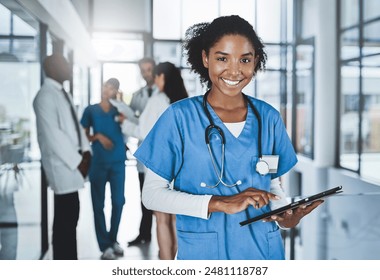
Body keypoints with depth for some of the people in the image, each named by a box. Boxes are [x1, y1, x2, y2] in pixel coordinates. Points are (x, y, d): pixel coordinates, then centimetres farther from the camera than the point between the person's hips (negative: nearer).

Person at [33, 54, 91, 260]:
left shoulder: (63, 93, 16)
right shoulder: (45, 96, -14)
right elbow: (52, 134, -20)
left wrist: (85, 151, 4)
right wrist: (77, 160, -17)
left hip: (73, 162, 9)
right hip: (62, 164, -9)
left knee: (70, 216, 14)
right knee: (65, 219, -5)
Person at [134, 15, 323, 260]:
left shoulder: (268, 117, -1)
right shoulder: (180, 116, -10)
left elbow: (274, 185, 9)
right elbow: (152, 194, -12)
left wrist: (285, 216, -13)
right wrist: (220, 203, -22)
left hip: (263, 248, 3)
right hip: (202, 251, -3)